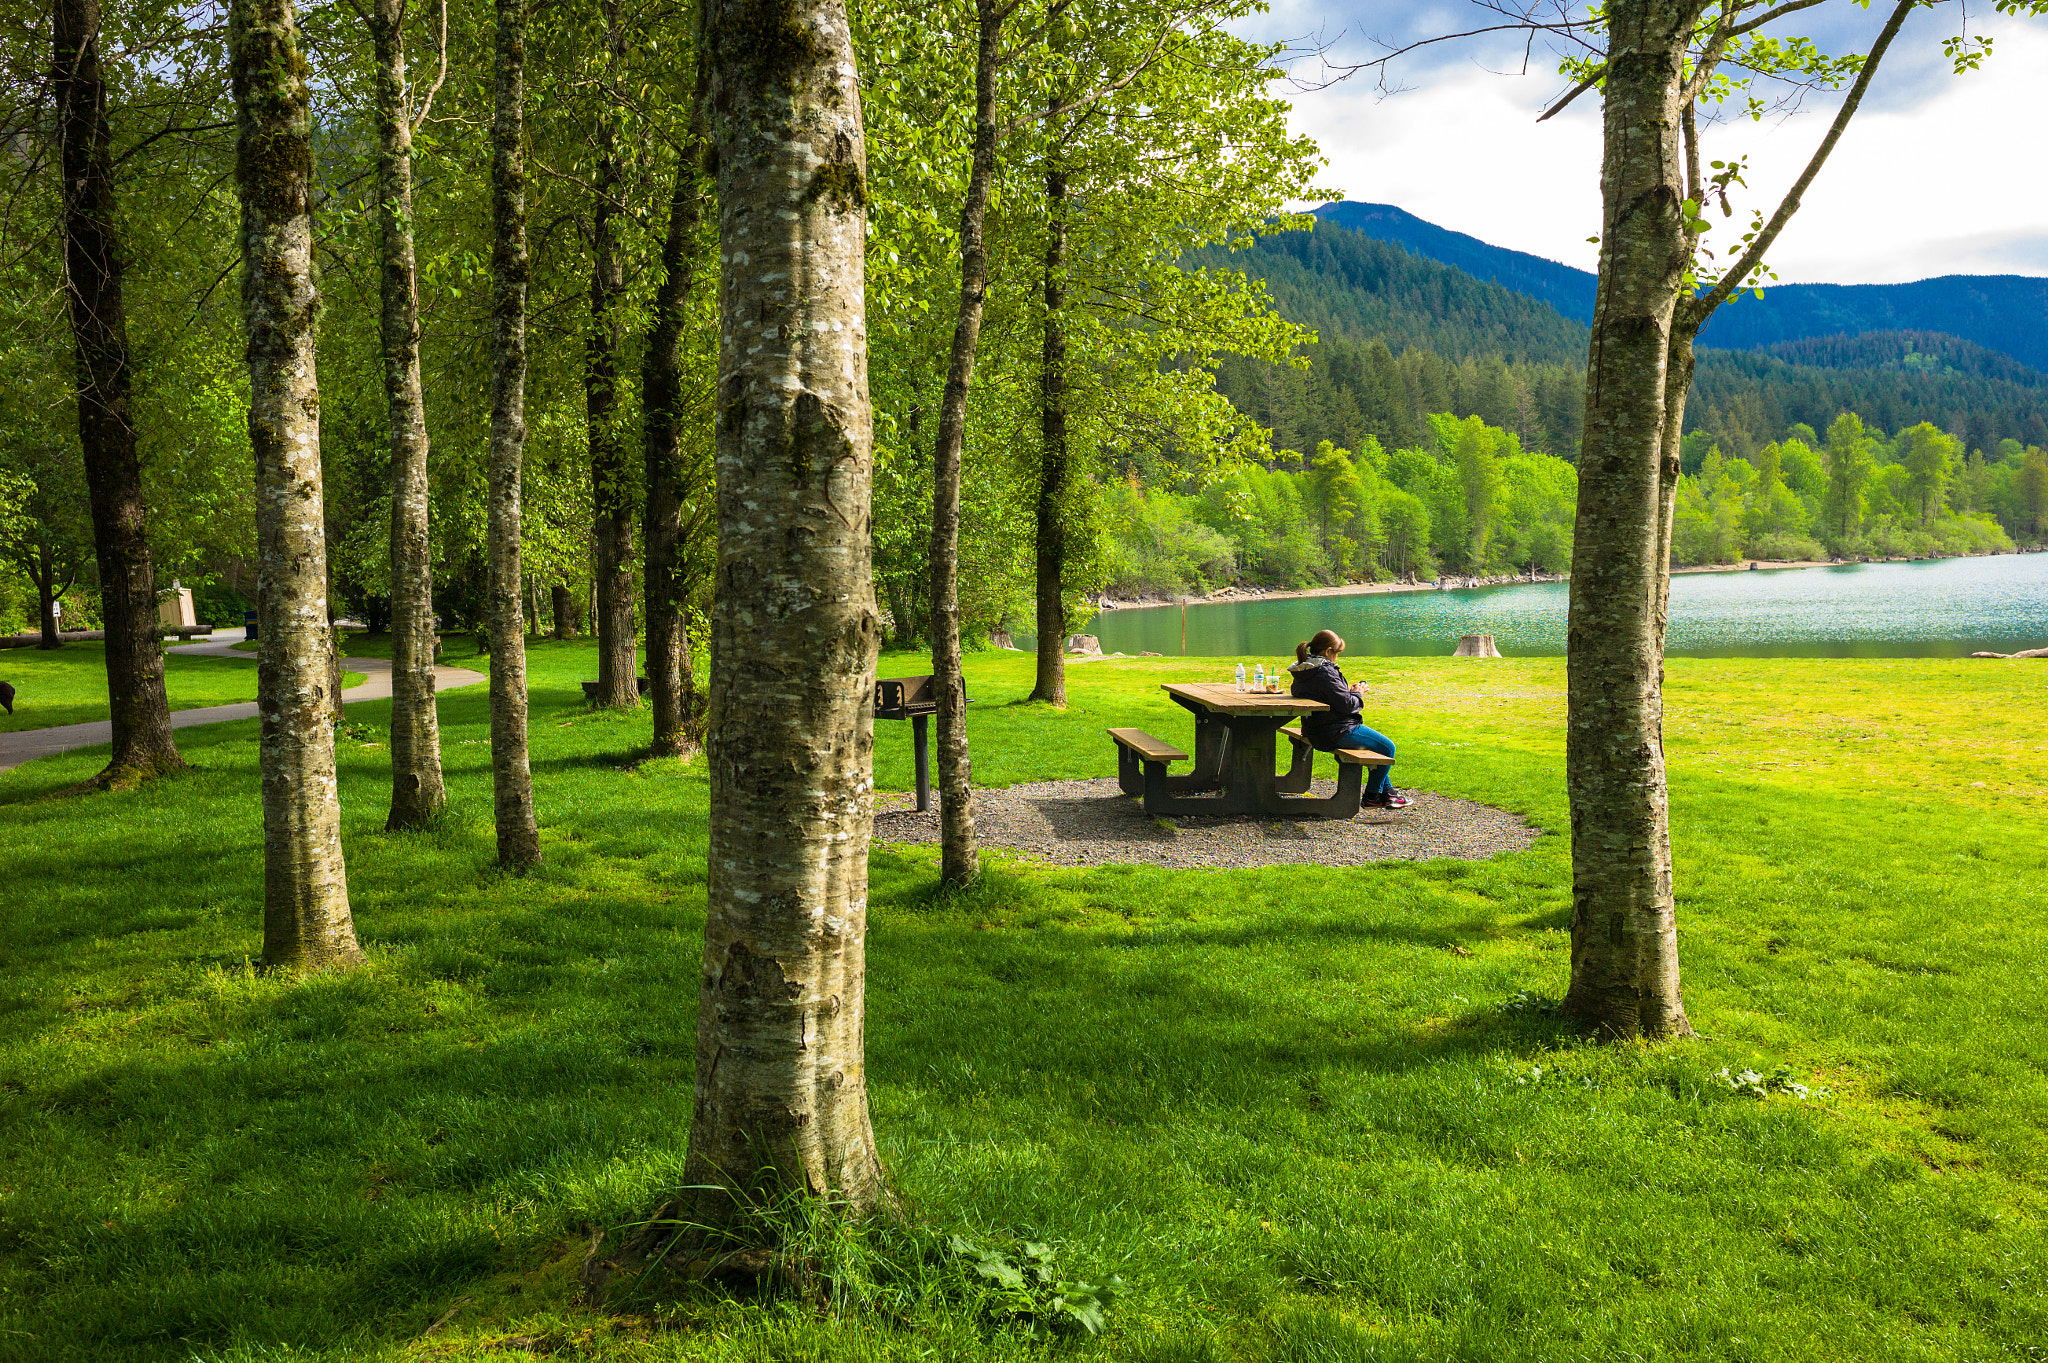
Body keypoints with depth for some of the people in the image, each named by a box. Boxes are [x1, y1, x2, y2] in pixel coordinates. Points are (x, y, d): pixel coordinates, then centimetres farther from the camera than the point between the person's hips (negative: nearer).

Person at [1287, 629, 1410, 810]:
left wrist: (1348, 691, 12)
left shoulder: (1302, 671, 8)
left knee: (1379, 742, 27)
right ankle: (1371, 796, 11)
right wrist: (1357, 694, -2)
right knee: (1387, 747, 1)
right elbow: (1346, 704, -23)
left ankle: (1388, 792, 29)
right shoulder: (1325, 672, -22)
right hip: (1336, 733, -11)